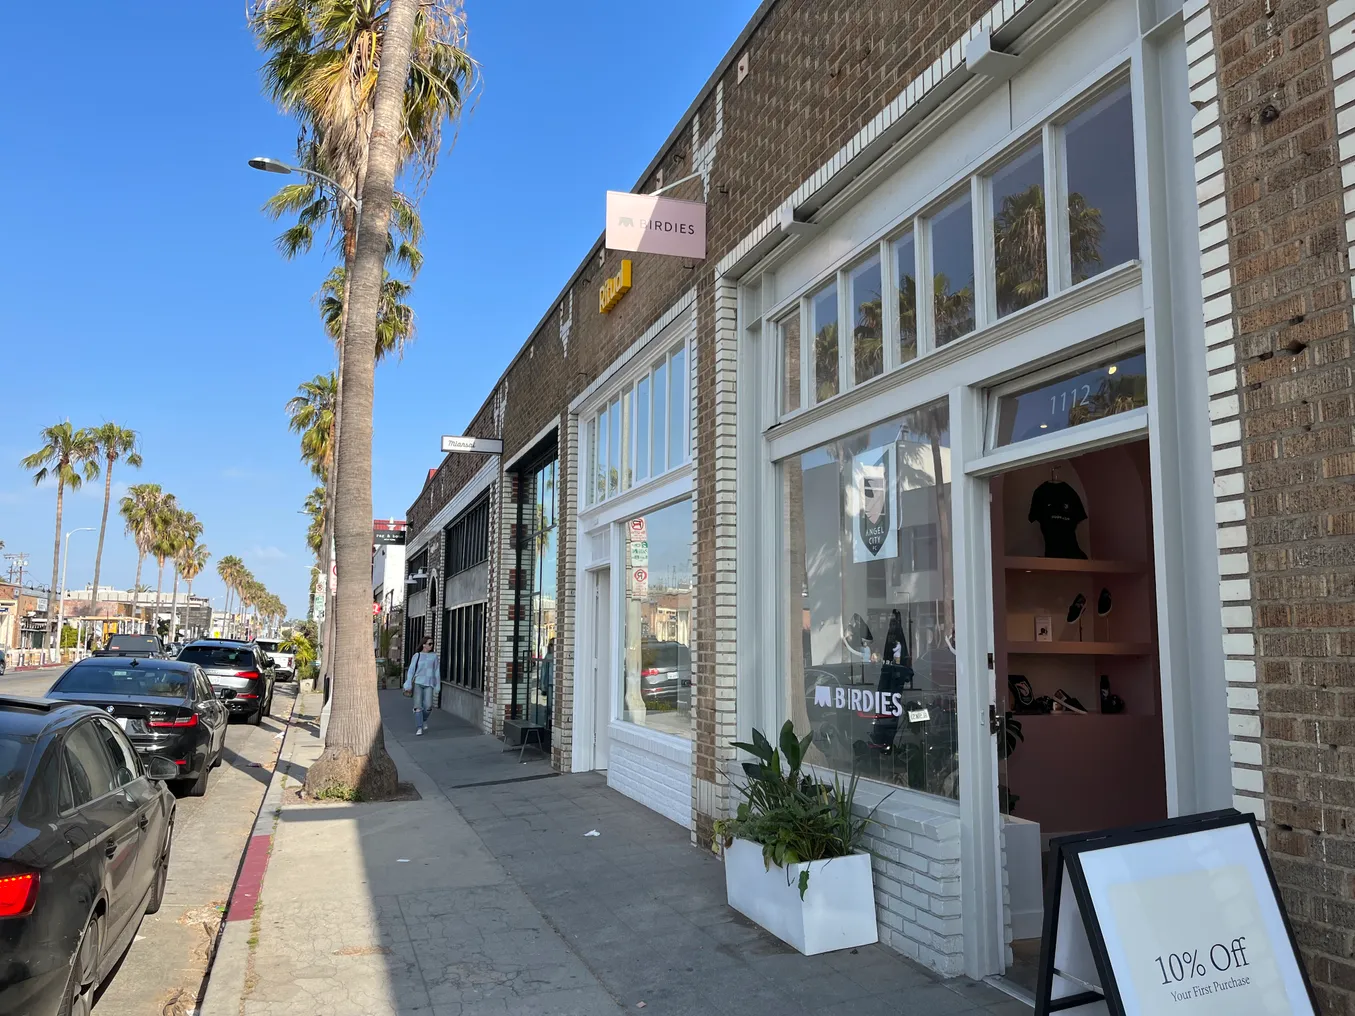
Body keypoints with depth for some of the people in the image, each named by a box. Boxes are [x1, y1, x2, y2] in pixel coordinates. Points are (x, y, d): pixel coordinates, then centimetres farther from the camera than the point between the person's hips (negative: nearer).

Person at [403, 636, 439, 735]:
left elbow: (436, 671, 8)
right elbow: (411, 670, -2)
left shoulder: (434, 656, 5)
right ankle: (419, 728, -8)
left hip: (429, 684, 1)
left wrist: (438, 685, 7)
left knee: (428, 706, -10)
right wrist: (408, 685, -10)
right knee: (418, 705, -12)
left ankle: (423, 718, 22)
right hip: (418, 683, -1)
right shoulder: (417, 656, 1)